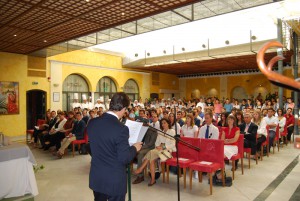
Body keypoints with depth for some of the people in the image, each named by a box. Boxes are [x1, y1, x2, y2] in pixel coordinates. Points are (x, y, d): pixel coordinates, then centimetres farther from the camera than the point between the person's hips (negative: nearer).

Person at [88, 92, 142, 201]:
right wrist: (134, 148, -3)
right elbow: (124, 159, -21)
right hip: (114, 181, -6)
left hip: (95, 178, 6)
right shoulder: (121, 129, -25)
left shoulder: (92, 122, -5)